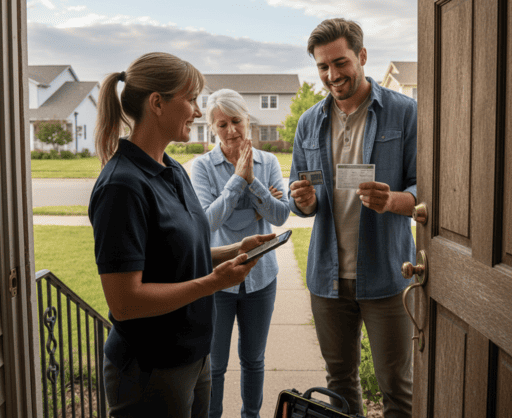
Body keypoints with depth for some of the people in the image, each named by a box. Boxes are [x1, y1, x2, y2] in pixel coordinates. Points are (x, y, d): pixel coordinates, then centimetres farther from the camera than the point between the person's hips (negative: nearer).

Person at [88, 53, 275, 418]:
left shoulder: (174, 172, 6)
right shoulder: (123, 185, -22)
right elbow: (124, 301, -24)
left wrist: (234, 251, -1)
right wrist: (213, 282, -23)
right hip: (150, 371, -8)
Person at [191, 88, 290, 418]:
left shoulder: (268, 162, 1)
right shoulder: (203, 166, -7)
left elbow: (281, 215, -8)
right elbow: (208, 220, -17)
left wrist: (252, 180, -18)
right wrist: (238, 178, -19)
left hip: (260, 274, 3)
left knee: (254, 359, 18)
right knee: (213, 364, 7)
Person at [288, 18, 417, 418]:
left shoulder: (405, 112, -4)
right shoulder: (310, 123, 8)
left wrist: (393, 201, -26)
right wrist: (305, 200, -11)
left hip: (385, 273, -3)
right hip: (328, 274, 4)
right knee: (340, 380, 18)